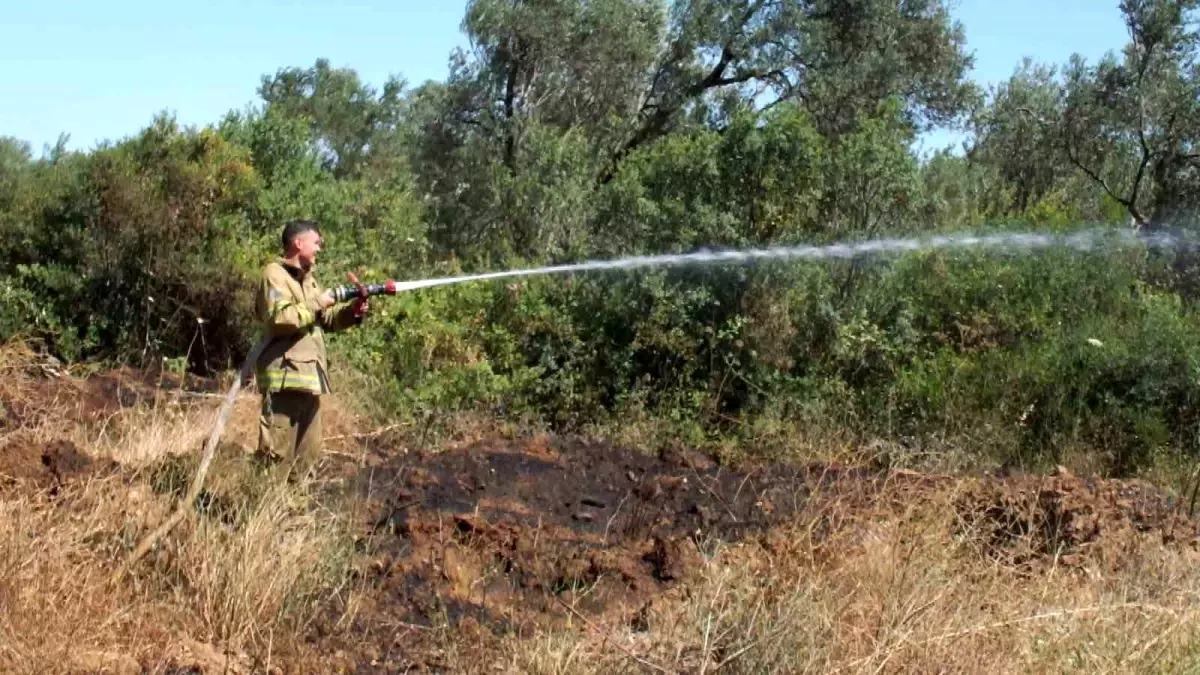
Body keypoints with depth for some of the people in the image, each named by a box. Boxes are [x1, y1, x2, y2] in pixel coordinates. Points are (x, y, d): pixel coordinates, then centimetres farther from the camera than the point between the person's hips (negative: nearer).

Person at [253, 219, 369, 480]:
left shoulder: (309, 278, 22)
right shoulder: (275, 274, -6)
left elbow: (326, 320, 23)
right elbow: (280, 317, -22)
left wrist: (351, 311, 6)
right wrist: (316, 303, -13)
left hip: (308, 376, 9)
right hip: (285, 376, -9)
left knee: (308, 451, 14)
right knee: (277, 452, -10)